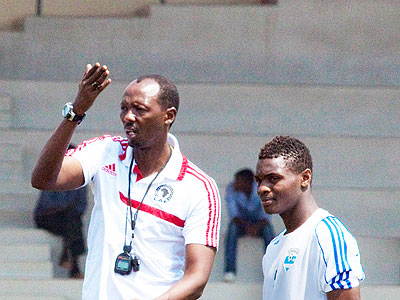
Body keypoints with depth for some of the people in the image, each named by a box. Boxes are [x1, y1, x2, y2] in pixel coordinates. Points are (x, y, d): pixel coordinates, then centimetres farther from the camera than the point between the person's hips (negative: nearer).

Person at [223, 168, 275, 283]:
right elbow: (233, 214, -22)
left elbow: (266, 216, -23)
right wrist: (246, 225, -41)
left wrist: (257, 226, -44)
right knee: (233, 226, -32)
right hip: (241, 222, 1)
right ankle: (230, 269, -37)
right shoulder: (231, 189, -19)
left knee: (268, 229, -32)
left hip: (259, 223, -1)